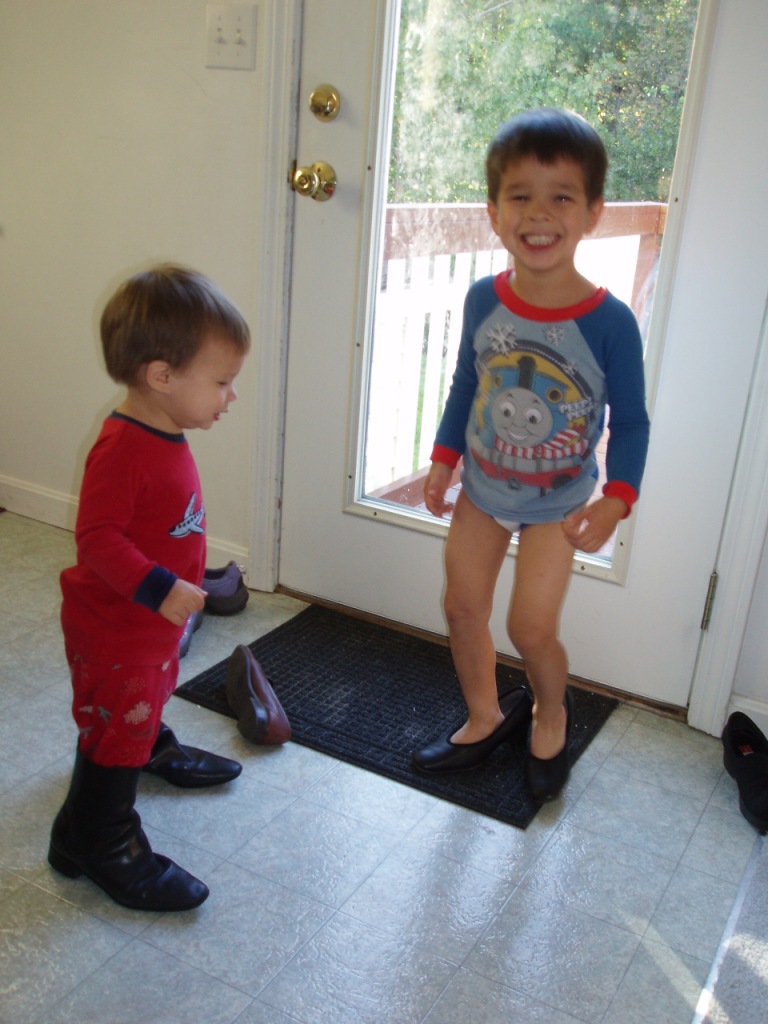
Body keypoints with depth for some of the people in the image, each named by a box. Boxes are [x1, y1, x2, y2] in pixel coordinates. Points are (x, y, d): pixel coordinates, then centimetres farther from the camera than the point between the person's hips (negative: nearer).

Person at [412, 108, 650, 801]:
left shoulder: (610, 322, -20)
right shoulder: (483, 300, -9)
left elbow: (631, 420, -11)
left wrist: (616, 499, -21)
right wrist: (444, 459, 5)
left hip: (556, 503, -4)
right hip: (481, 489, 4)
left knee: (531, 628, -4)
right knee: (463, 608, 11)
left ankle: (552, 715, 30)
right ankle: (485, 720, 36)